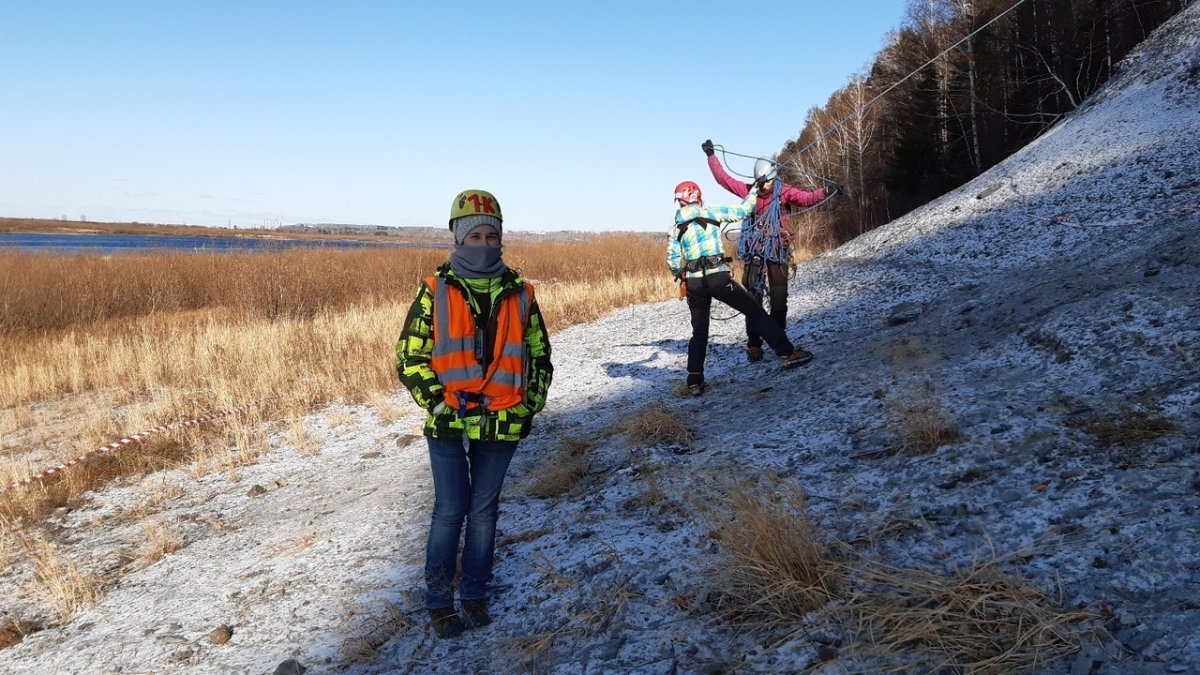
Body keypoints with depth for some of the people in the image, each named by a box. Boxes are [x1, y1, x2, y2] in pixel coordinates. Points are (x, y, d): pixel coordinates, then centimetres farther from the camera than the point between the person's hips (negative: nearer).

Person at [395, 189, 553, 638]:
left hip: (501, 423, 2)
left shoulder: (520, 294, 5)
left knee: (484, 510, 12)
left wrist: (530, 407, 3)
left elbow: (539, 355, 13)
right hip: (449, 422, -2)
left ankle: (475, 593, 27)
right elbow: (410, 355, -1)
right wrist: (437, 402, -10)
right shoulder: (436, 291, -2)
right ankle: (438, 601, 18)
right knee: (451, 510, 1)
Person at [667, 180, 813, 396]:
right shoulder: (709, 213, 2)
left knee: (699, 333, 15)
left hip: (694, 283, 4)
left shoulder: (676, 229, 10)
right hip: (718, 278, -3)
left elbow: (673, 262, 6)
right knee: (755, 312, 6)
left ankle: (695, 381, 9)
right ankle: (788, 353, 3)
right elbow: (740, 212, 3)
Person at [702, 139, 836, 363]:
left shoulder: (783, 191, 0)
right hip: (754, 252, 1)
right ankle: (754, 345, 4)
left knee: (779, 299, 4)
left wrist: (825, 193, -32)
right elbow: (724, 179, 11)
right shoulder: (749, 190, 5)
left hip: (777, 251, -1)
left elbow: (806, 198, -15)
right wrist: (711, 157, 10)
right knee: (753, 298, 0)